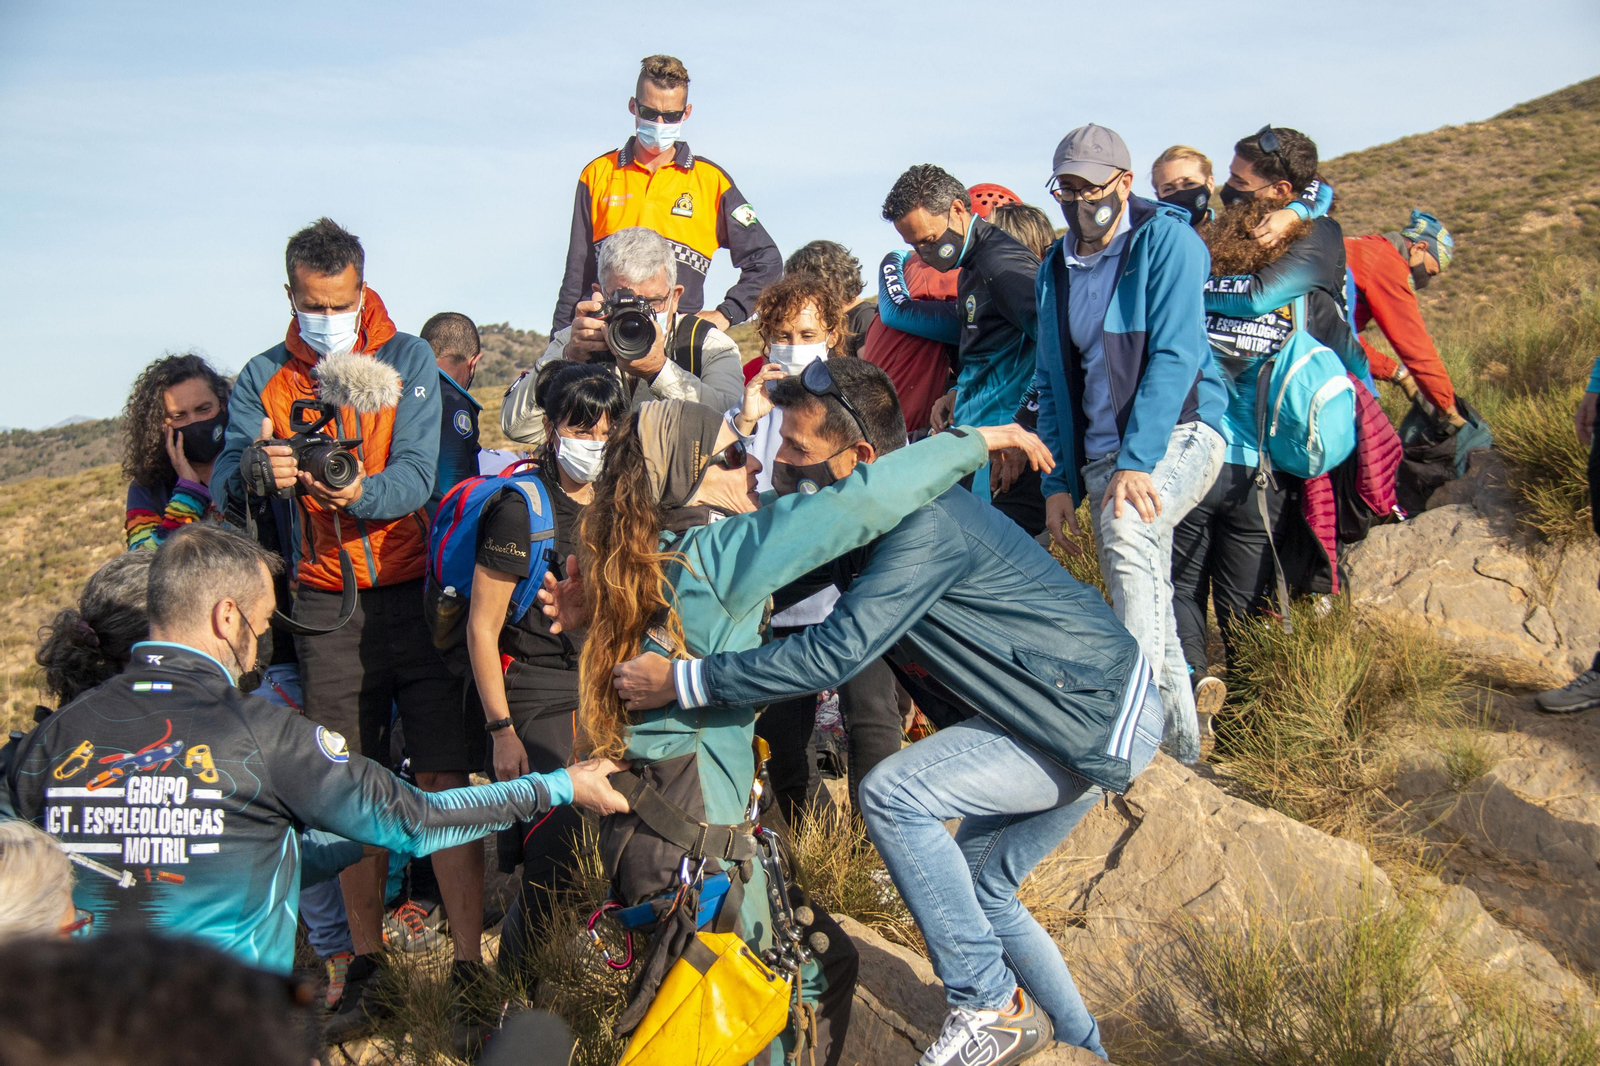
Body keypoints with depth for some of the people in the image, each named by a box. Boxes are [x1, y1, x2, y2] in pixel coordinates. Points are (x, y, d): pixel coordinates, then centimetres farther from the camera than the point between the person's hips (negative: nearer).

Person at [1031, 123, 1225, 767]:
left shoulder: (1166, 240, -6)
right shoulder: (1055, 270, 13)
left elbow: (1174, 356, -16)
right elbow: (1052, 383, 16)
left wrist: (1136, 463, -24)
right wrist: (1059, 480, 5)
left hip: (1177, 432, -6)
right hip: (1101, 457, 6)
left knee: (1126, 527, -35)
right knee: (1142, 599, 6)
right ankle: (1180, 748, 19)